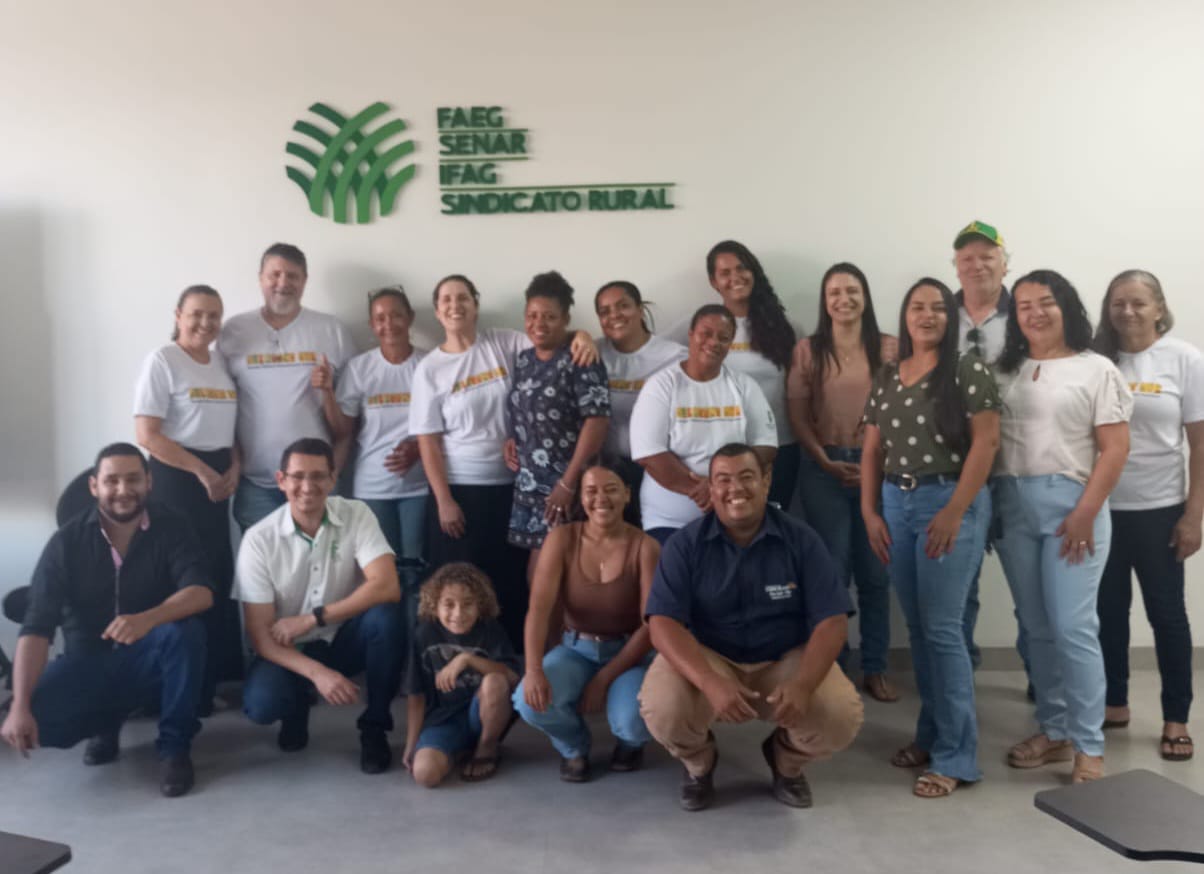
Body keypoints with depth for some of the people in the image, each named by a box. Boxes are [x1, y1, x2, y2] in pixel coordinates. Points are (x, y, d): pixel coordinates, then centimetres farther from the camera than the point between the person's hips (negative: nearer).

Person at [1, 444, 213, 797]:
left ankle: (175, 746, -14)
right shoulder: (67, 541, -10)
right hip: (89, 660, 1)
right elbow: (36, 627, -16)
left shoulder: (170, 527, -12)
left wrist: (147, 619, -46)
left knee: (186, 631, -34)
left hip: (150, 656, -1)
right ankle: (106, 722, 10)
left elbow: (201, 592, -25)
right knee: (36, 719, -26)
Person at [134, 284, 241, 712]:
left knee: (219, 577, 8)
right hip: (176, 477, -7)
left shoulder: (222, 364, 12)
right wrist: (202, 470, -15)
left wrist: (233, 468, -1)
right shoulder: (161, 361, -8)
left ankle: (212, 678, 19)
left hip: (218, 477, 7)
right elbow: (147, 434, -14)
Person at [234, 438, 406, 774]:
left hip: (346, 637, 1)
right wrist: (317, 673, -31)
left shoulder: (356, 515, -13)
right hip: (290, 649, 0)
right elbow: (260, 634, -16)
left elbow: (387, 588, -26)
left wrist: (311, 619, -26)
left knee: (387, 617, -32)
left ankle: (374, 727, -10)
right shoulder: (259, 539, -15)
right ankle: (297, 708, 9)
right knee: (261, 703, -31)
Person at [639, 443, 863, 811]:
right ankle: (698, 762, 9)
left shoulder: (801, 539, -6)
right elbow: (663, 623, -18)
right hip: (707, 658, -1)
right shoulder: (685, 544, -9)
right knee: (661, 709, -31)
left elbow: (832, 620, -10)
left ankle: (786, 759, 13)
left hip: (785, 659, 1)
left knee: (842, 717, -26)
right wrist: (710, 682, -35)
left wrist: (803, 684, -29)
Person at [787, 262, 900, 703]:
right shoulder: (807, 350, 4)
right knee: (831, 571, 4)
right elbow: (796, 413, 1)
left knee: (875, 573, 5)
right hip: (824, 468, 0)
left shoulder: (889, 348, 3)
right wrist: (825, 461, -9)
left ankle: (875, 670, 16)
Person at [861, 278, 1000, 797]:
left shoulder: (968, 370, -4)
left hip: (950, 503, -5)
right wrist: (869, 511, 3)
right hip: (896, 505, 6)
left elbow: (985, 442, -10)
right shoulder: (886, 378, 12)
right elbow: (872, 450, 13)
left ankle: (955, 755, 2)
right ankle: (930, 734, 23)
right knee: (916, 626, 10)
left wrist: (954, 511, -16)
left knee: (941, 627, -7)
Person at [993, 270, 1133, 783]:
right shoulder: (1005, 371, 11)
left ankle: (1089, 747, 4)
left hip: (1070, 506, -4)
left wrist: (1085, 514, -12)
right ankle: (1053, 731, 21)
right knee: (1037, 628, 10)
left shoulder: (1096, 370, 1)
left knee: (1072, 628, -7)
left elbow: (1115, 449, -4)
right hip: (1012, 507, 4)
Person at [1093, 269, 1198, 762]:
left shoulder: (1184, 360, -3)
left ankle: (1176, 719, 18)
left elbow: (1199, 444, -3)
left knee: (1166, 611, 6)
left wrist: (1193, 515, -7)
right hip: (1101, 507, 2)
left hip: (1159, 509, -2)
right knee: (1108, 609, 11)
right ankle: (1114, 702, 26)